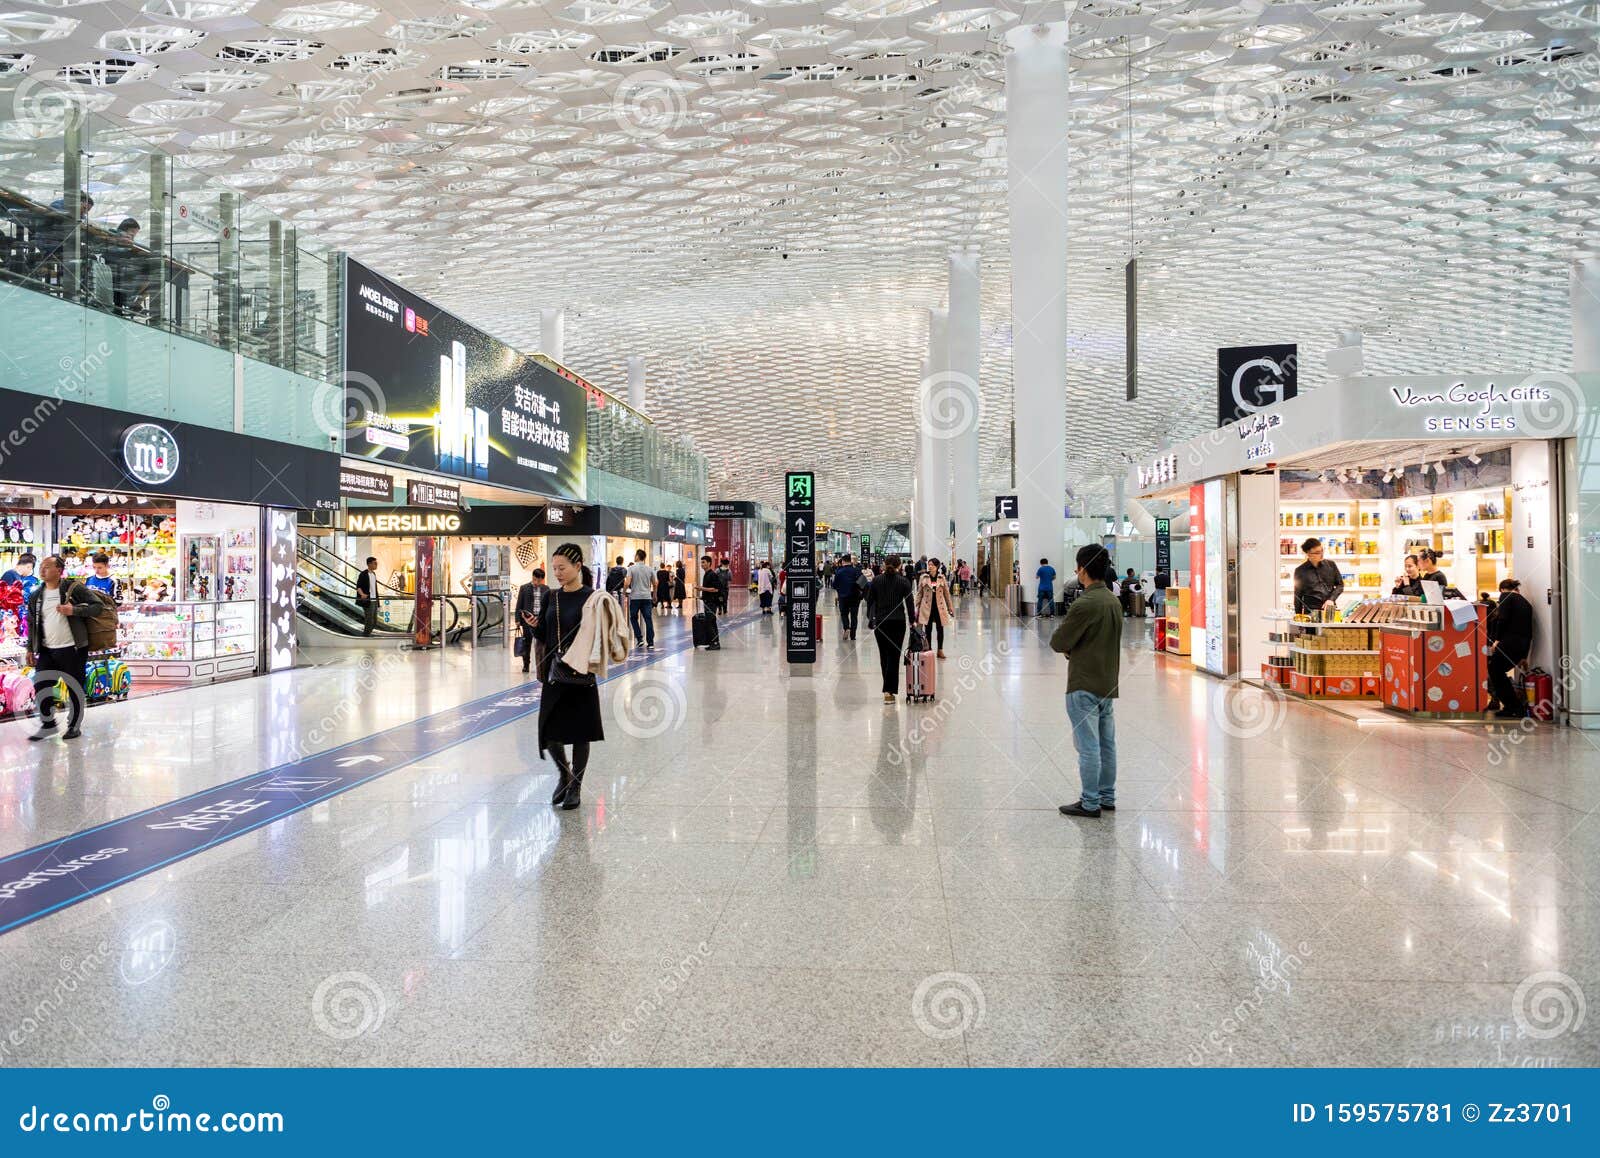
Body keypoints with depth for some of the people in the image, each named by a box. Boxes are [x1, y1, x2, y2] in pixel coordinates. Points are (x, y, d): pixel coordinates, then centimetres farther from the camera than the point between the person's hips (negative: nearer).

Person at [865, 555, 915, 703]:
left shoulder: (876, 580, 1)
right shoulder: (904, 581, -4)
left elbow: (870, 601, 4)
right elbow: (909, 603, -3)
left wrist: (870, 618, 15)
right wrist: (912, 622, 6)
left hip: (880, 622, 2)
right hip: (898, 622, -2)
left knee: (884, 655, 14)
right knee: (894, 656, -2)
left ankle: (889, 688, 22)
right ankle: (889, 690, -11)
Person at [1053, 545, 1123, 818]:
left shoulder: (1084, 604, -20)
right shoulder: (1113, 600, 8)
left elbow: (1058, 642, -14)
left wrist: (1066, 647, 7)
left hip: (1084, 686, -9)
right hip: (1108, 682, 9)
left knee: (1088, 745, -1)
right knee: (1107, 744, 14)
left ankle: (1090, 803, 5)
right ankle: (1107, 797, 23)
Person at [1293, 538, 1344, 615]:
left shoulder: (1331, 565, 8)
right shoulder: (1300, 571, 2)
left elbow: (1340, 585, 14)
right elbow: (1298, 596, 7)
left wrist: (1331, 599, -3)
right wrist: (1298, 616, 5)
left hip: (1330, 610, 2)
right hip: (1311, 611, -2)